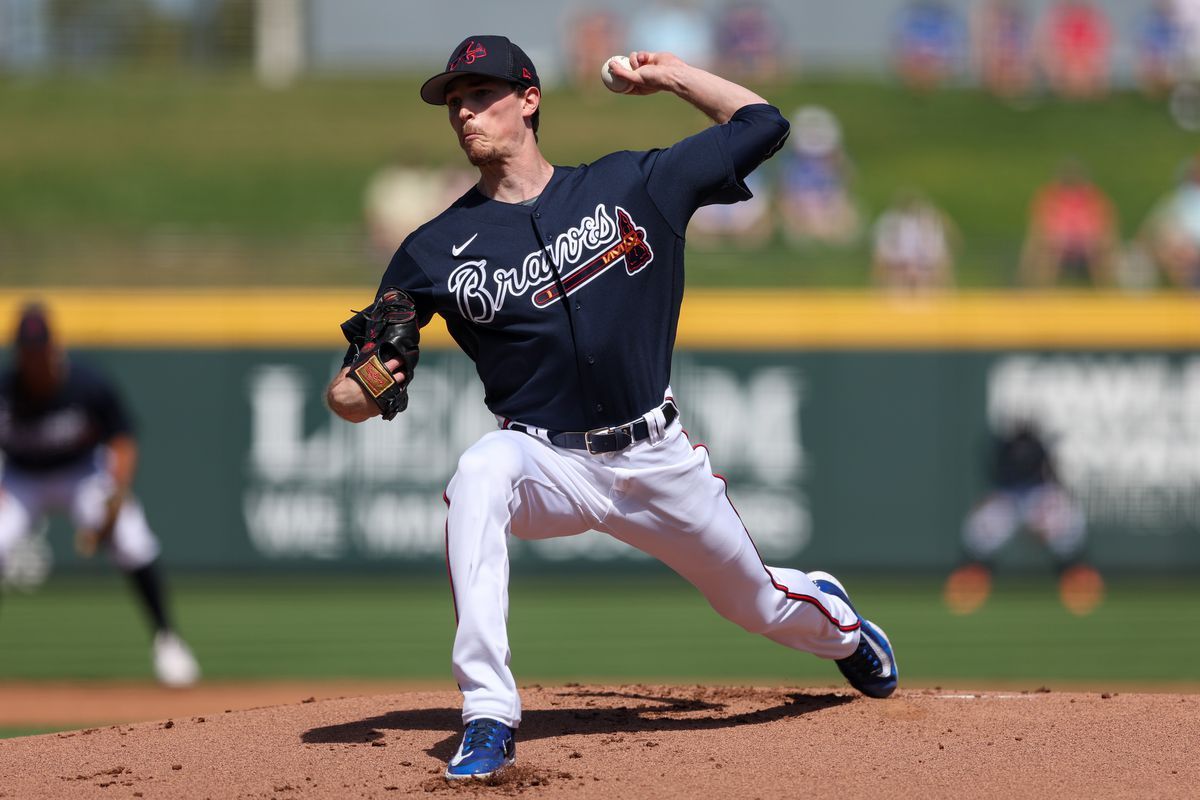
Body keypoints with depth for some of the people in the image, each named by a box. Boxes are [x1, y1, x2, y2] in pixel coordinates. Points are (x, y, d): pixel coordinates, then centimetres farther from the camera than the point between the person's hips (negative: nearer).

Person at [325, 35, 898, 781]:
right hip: (545, 460, -1)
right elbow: (349, 395, -3)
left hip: (657, 460, 1)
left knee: (759, 602, 15)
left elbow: (764, 124, 8)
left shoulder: (631, 184, -2)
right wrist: (357, 390, -25)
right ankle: (490, 719, -35)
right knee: (479, 477, -36)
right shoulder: (438, 250, -4)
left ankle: (835, 618, 57)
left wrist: (671, 74, 8)